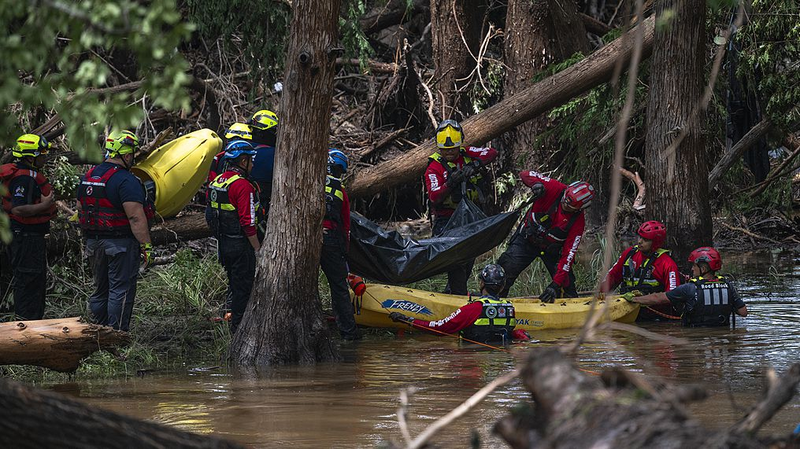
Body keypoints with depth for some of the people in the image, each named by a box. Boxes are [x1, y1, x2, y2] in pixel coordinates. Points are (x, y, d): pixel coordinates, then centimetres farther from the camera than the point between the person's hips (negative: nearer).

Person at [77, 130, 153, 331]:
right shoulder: (126, 181, -17)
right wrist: (146, 245, -18)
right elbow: (136, 218, -22)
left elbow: (81, 211, 17)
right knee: (121, 291, -2)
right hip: (121, 245, -8)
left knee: (101, 290, 16)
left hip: (94, 243, 8)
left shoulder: (88, 177, 9)